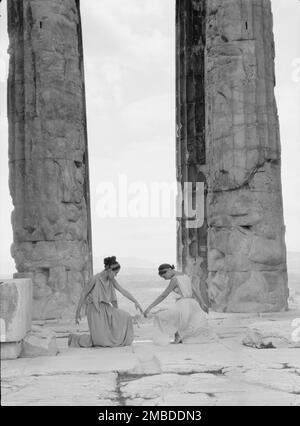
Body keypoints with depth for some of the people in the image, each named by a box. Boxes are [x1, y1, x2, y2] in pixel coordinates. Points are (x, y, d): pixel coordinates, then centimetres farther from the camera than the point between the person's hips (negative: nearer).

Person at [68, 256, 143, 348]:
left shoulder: (111, 279, 1)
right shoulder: (96, 278, -19)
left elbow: (123, 291, 1)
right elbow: (83, 294, -13)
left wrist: (136, 302, -8)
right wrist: (78, 313, -11)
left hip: (106, 309, 7)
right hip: (95, 310, -7)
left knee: (125, 317, -9)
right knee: (102, 341, -8)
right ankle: (74, 339, 9)